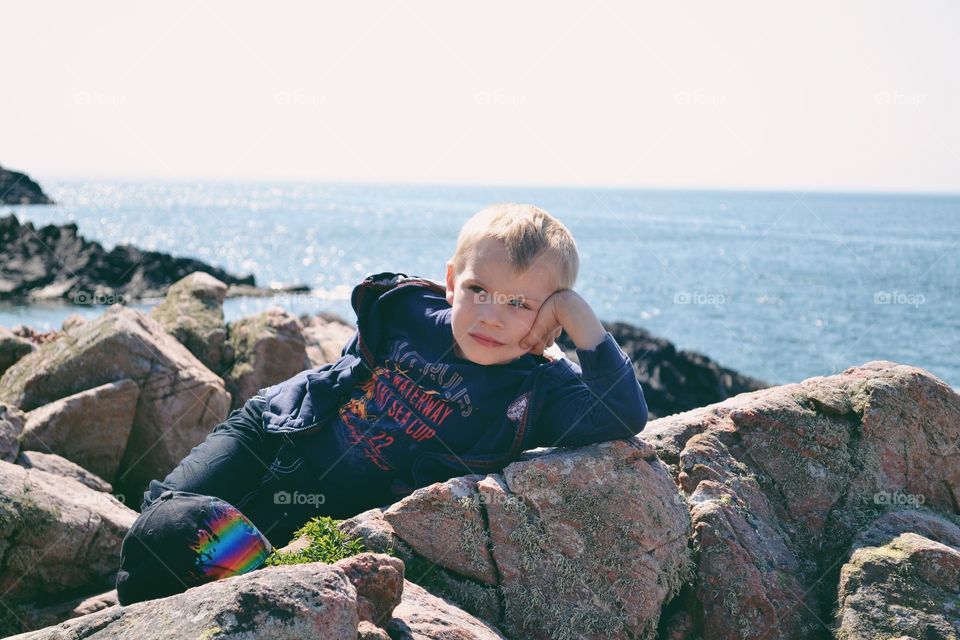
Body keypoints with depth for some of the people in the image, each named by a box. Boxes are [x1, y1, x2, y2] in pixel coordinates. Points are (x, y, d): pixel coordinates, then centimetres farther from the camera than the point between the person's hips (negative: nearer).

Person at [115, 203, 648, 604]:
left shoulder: (537, 391, -17)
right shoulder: (409, 309, -6)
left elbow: (624, 418, -34)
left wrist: (581, 321, -35)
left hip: (335, 508, -2)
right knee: (170, 525, -15)